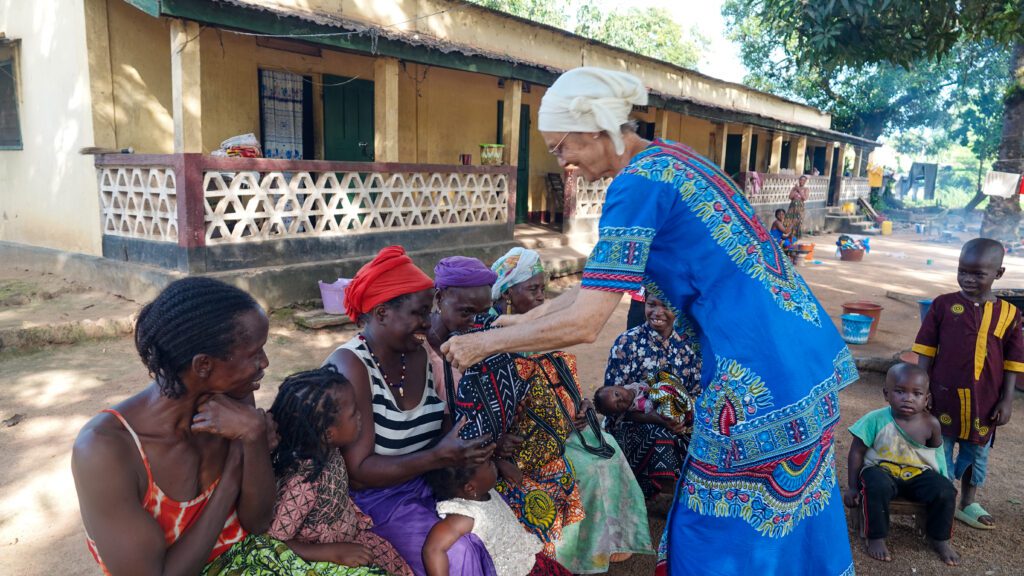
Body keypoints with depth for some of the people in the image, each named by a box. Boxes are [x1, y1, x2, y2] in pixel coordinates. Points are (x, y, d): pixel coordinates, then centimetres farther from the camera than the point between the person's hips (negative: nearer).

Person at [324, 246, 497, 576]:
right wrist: (439, 457, -30)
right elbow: (357, 471, -23)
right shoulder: (349, 367, -21)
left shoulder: (420, 356, -1)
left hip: (425, 486, 6)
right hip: (372, 501, -6)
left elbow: (433, 431, 3)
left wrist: (474, 448, -16)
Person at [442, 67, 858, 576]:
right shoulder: (671, 157, 11)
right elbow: (609, 275, 15)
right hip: (801, 354, 9)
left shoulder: (638, 184, -18)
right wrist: (525, 318, 17)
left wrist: (483, 342, -7)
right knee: (788, 515, 23)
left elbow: (583, 323, -20)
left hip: (758, 375, -9)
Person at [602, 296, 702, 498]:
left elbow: (697, 391, 8)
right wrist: (654, 418, -25)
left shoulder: (688, 343, 3)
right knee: (660, 436, -34)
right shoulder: (627, 342, -7)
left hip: (679, 422, 4)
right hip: (634, 422, -4)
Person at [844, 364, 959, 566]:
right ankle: (876, 537, -15)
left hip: (919, 473, 4)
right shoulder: (875, 420, -17)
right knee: (877, 487, -35)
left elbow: (936, 450, 12)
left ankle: (939, 538, 6)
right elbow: (856, 452, -10)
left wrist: (942, 480, 7)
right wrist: (853, 487, -9)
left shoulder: (931, 424, -9)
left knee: (945, 492, -20)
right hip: (882, 470, -3)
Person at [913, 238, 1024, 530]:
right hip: (944, 395, -2)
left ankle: (968, 504, 35)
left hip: (984, 401, 2)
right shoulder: (943, 305, -5)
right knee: (940, 451, 8)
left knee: (977, 453, 17)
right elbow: (926, 349, -1)